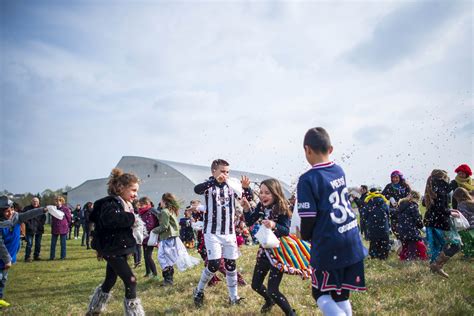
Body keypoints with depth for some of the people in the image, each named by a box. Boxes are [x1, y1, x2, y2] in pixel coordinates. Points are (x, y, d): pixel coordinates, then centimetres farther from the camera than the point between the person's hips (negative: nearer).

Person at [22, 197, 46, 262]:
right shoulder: (27, 208, -1)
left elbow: (44, 217, 15)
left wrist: (42, 223, 0)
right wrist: (28, 224, -12)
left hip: (39, 229, 4)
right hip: (30, 229, -4)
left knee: (38, 244, 10)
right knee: (29, 244, -6)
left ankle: (37, 256, 21)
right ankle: (27, 257, 1)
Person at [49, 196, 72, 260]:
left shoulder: (65, 209, -6)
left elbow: (69, 218, -1)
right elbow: (52, 218, 17)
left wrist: (66, 225, 5)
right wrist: (52, 226, 9)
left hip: (63, 229, -4)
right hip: (54, 229, 4)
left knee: (63, 243, 4)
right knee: (53, 243, 8)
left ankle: (63, 256, 11)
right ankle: (52, 256, 17)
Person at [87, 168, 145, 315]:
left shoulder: (125, 205, 12)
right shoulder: (111, 203, -18)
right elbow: (110, 219, -39)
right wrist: (131, 218, -30)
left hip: (119, 249, 10)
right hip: (112, 249, -10)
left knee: (110, 281, 22)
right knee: (130, 281, -10)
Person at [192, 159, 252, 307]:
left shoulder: (231, 186, 4)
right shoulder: (209, 186, -7)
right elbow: (197, 189, -29)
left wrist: (246, 187, -20)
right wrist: (215, 180, -41)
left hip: (229, 232, 4)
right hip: (212, 232, -4)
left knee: (231, 264, 8)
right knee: (214, 264, -9)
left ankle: (234, 297, 21)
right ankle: (199, 291, 15)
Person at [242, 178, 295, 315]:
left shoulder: (282, 209, -20)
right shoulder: (261, 206, -4)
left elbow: (287, 231, -27)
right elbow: (250, 222, 1)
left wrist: (274, 225, -46)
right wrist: (246, 208, -15)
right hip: (264, 251, 6)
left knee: (273, 290, -11)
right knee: (256, 285, 16)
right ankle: (269, 301, 48)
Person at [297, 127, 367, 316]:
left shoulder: (308, 179, -16)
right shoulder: (339, 171, 5)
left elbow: (308, 217, -15)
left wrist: (305, 236, 7)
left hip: (328, 247, -6)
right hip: (352, 241, 7)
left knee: (321, 295, 10)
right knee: (341, 295, 18)